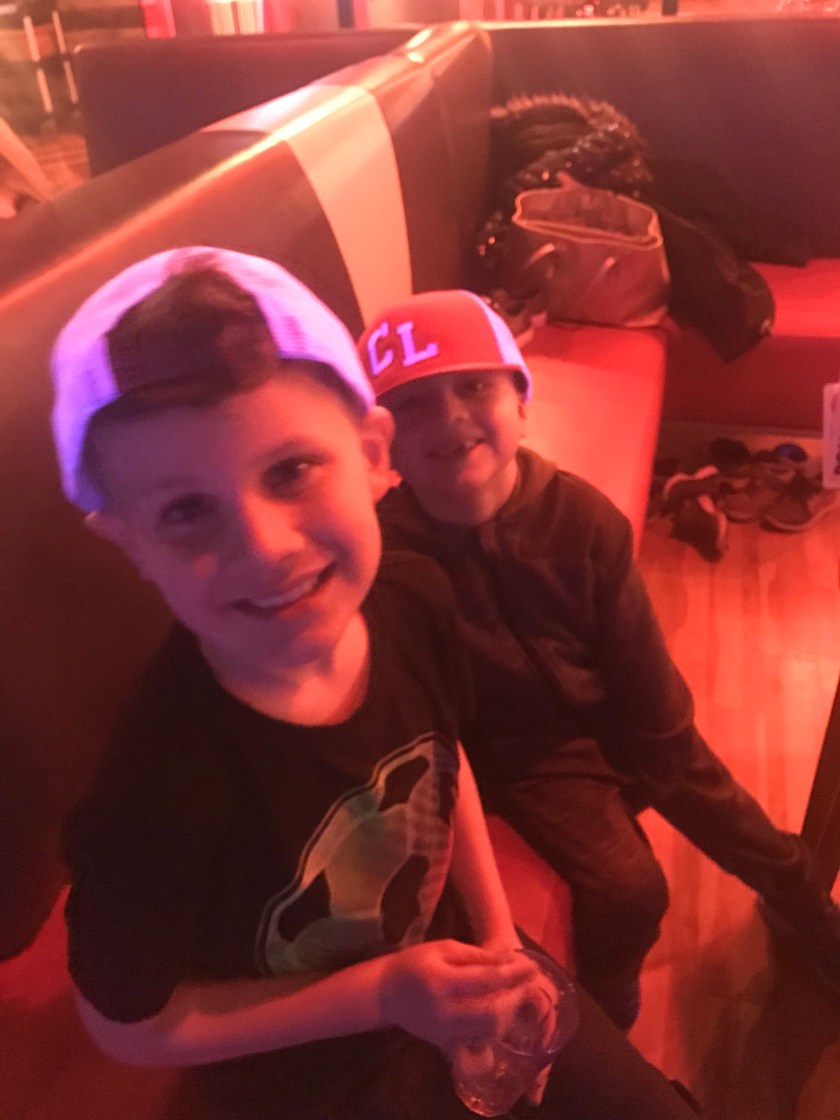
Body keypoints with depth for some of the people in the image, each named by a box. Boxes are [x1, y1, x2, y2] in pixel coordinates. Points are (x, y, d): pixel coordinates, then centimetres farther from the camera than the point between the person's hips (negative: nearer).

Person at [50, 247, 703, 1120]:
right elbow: (127, 1024, -19)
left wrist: (500, 942, -3)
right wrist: (380, 994, -24)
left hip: (449, 964, 4)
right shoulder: (159, 792, -38)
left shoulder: (414, 602, -24)